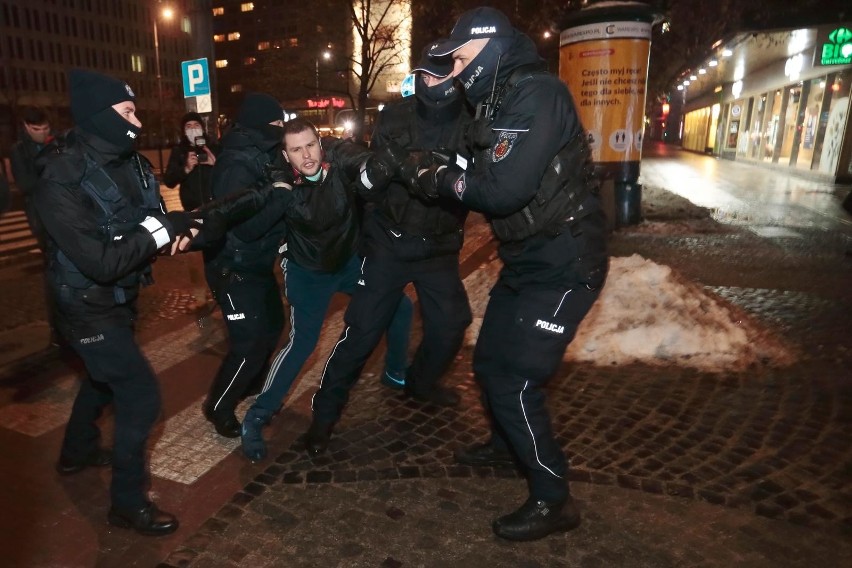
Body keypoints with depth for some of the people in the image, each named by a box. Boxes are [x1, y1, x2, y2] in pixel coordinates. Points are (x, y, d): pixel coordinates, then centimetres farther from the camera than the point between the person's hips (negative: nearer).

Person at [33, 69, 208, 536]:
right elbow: (101, 261, -32)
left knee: (106, 378, 27)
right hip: (89, 308, -9)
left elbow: (150, 218, 5)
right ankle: (128, 503, 12)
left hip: (118, 300, 9)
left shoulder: (130, 164, -2)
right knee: (141, 395, -7)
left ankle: (78, 452, 53)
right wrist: (162, 227, -26)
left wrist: (180, 225, -18)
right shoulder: (61, 181, -26)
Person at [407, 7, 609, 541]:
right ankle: (507, 443, 43)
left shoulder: (539, 94, -19)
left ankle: (553, 501, 12)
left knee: (515, 380, -8)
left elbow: (505, 190, -27)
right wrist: (434, 168, -1)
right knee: (490, 362, 18)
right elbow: (485, 178, 12)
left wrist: (442, 178, -13)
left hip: (563, 265, -9)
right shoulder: (502, 101, 12)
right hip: (527, 260, 9)